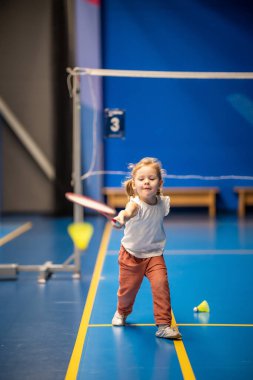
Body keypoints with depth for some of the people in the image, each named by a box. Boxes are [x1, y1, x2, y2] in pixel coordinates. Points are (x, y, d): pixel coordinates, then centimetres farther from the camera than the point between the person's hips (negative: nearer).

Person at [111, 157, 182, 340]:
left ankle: (164, 325, -7)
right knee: (128, 288, 10)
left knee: (161, 283, -18)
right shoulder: (136, 203, -26)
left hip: (154, 254, 2)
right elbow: (130, 210, -53)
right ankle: (122, 312, 45)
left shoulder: (163, 202, -11)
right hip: (131, 254, -2)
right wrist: (122, 217, -74)